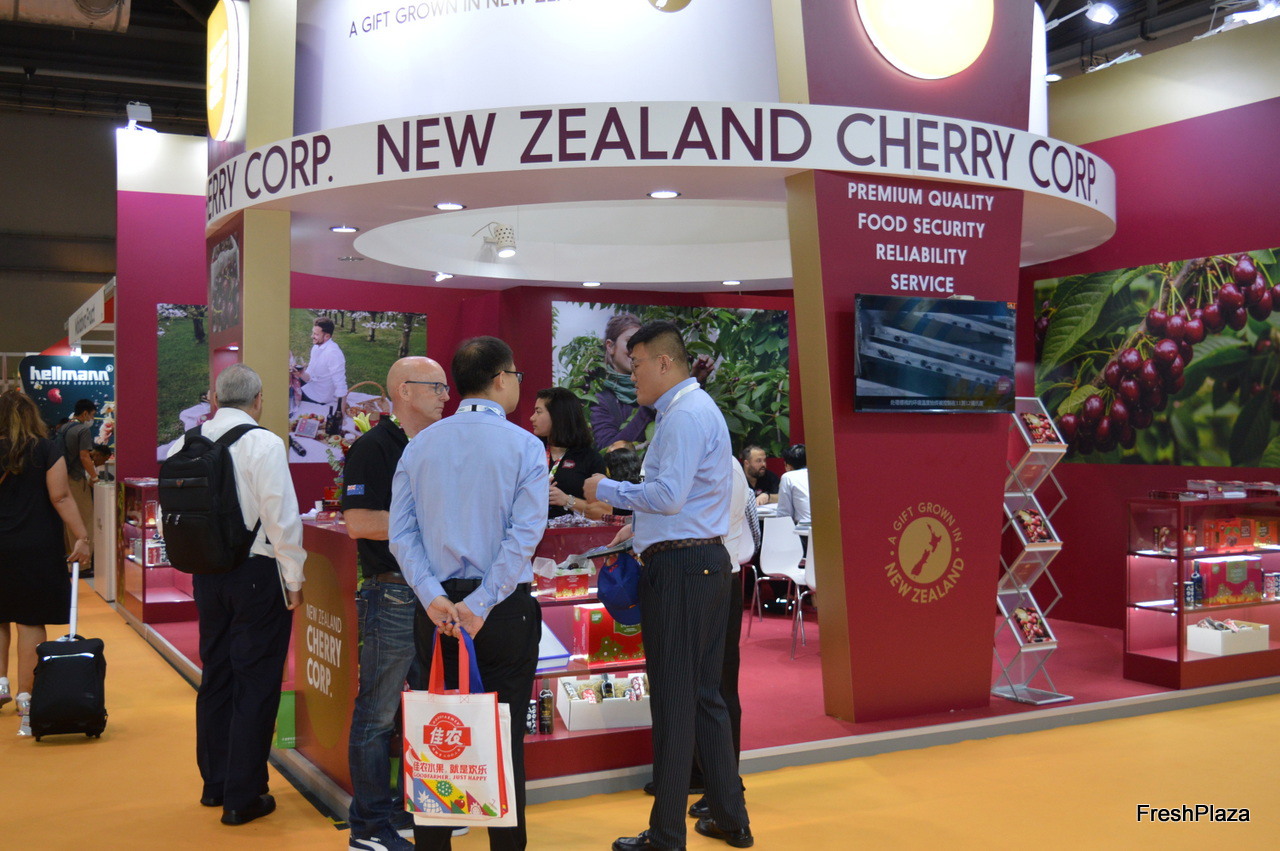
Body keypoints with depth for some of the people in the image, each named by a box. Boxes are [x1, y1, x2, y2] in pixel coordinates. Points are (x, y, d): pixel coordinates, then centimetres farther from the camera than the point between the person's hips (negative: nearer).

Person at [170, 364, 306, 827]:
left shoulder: (185, 445, 3)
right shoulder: (263, 443, -14)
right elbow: (281, 516, -16)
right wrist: (294, 579, -7)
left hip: (206, 574, 6)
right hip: (257, 572, -6)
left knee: (216, 675, 18)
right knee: (255, 683, 2)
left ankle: (215, 784, 30)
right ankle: (243, 797, 7)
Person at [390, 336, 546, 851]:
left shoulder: (420, 445, 6)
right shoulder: (524, 446, -5)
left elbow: (401, 533, -2)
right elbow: (525, 534, -16)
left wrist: (433, 597, -7)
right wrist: (481, 605, -15)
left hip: (436, 608, 4)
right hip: (505, 609, -3)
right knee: (503, 737, 5)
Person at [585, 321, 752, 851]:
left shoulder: (683, 415, -14)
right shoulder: (700, 408, 19)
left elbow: (668, 495, -22)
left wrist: (607, 490, -10)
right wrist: (640, 524, 23)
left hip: (679, 568, -10)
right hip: (710, 562, 10)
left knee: (674, 702, -3)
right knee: (706, 695, 16)